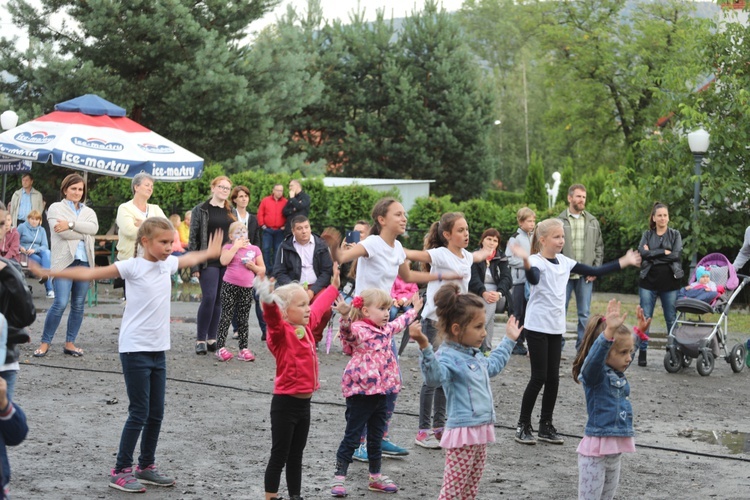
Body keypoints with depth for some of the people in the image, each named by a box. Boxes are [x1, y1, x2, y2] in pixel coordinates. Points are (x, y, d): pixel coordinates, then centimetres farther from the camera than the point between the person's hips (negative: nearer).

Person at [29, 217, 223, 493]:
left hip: (158, 350, 6)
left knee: (156, 413, 10)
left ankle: (146, 466, 25)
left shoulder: (167, 264, 8)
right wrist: (52, 273, -24)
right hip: (135, 349, -6)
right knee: (139, 413, -5)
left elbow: (189, 259, 30)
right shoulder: (133, 266, -11)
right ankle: (121, 471, 5)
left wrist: (210, 252, 47)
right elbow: (92, 273, -16)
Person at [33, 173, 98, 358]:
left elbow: (93, 228, -4)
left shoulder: (88, 212, 18)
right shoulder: (56, 208, 6)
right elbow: (59, 230, -12)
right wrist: (83, 234, -5)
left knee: (79, 305, 4)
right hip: (64, 261, -5)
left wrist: (71, 224, -14)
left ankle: (70, 343, 12)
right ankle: (45, 342, -3)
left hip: (84, 261, 5)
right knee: (60, 303, -13)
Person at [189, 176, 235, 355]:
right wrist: (194, 265, -9)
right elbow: (193, 238, -2)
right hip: (208, 262, -5)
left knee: (220, 300, 4)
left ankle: (212, 338, 11)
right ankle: (200, 339, -4)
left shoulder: (231, 212, 15)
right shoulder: (201, 210, 1)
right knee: (209, 298, -12)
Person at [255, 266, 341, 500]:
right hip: (285, 403, -8)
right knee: (279, 457, -1)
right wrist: (269, 301, -58)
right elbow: (273, 318, -38)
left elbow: (319, 308, 28)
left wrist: (333, 287, 42)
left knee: (296, 457, 16)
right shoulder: (282, 332, -15)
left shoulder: (306, 326, 9)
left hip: (304, 402, 8)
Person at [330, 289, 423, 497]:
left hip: (381, 391, 8)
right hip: (360, 392, -8)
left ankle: (375, 476, 28)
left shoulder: (385, 330, 12)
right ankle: (339, 478, 6)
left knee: (376, 437, 17)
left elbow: (398, 324, 32)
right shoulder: (357, 329, -14)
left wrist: (414, 309, 45)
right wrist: (345, 315, -54)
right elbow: (347, 332, -36)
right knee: (352, 437, -2)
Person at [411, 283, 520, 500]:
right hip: (463, 432, -10)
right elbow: (435, 377, -39)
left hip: (481, 431, 10)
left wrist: (508, 340, 45)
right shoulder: (448, 357, -17)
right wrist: (425, 348, -54)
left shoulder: (475, 355, 16)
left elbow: (492, 366, 38)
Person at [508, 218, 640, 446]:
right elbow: (533, 279, -36)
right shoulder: (537, 261, -13)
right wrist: (526, 261, -56)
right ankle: (523, 425, 6)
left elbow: (595, 272, 13)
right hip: (537, 327, -7)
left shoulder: (564, 262, 9)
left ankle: (546, 426, 16)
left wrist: (624, 262, 12)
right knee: (539, 377, -5)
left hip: (556, 328, 7)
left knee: (553, 378, 7)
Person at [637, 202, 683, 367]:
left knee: (671, 319, 2)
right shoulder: (647, 235, 10)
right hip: (648, 281, 1)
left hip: (670, 282, -1)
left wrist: (652, 254, -8)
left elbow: (676, 255, -9)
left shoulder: (675, 234, 8)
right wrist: (664, 252, -13)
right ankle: (642, 353, 4)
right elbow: (642, 252, -8)